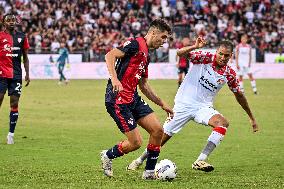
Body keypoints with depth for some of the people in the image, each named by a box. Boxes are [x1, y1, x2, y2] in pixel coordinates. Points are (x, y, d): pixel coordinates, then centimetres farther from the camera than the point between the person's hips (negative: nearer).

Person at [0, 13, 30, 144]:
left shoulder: (22, 37, 10)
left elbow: (25, 57, 15)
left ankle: (11, 134, 5)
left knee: (14, 103, 0)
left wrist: (27, 74, 9)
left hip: (16, 75, 3)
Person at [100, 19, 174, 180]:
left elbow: (143, 85, 27)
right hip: (118, 99, -9)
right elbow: (110, 56, -21)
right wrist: (114, 79, -34)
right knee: (136, 142, -7)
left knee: (158, 130, -2)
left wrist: (162, 104, 27)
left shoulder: (146, 55, 19)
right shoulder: (136, 44, -9)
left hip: (133, 98, 9)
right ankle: (108, 156, 21)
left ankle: (149, 172, 8)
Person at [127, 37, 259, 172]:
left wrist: (251, 118, 17)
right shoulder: (206, 58, -12)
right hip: (183, 104, -3)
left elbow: (239, 95, 13)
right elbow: (180, 53, -24)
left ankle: (200, 161, -29)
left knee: (223, 123, -26)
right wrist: (195, 47, -44)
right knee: (163, 136, 1)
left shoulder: (229, 74, -2)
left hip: (203, 107, 3)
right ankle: (140, 160, 25)